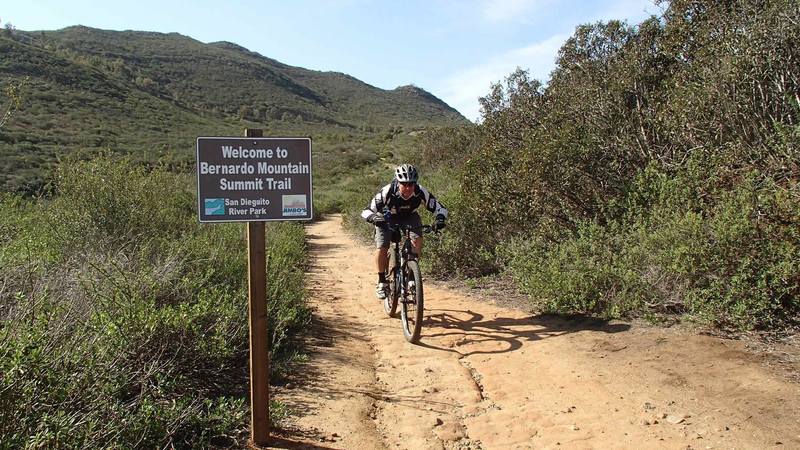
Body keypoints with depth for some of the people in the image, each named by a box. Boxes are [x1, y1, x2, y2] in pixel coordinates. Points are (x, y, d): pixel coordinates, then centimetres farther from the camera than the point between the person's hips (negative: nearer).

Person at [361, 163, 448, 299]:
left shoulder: (420, 193, -31)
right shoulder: (387, 192, -36)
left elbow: (440, 208, -23)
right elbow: (366, 211, -33)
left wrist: (439, 219, -45)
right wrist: (374, 217, -55)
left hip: (409, 217, 2)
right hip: (387, 219, -1)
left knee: (417, 239, -26)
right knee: (381, 249, -17)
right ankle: (382, 282, 5)